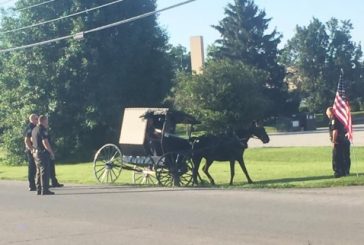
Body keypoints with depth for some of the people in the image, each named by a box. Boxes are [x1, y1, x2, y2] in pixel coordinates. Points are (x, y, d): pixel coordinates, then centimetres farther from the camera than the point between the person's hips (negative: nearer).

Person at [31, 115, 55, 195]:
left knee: (39, 172, 14)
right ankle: (44, 190, -9)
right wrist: (51, 152, -14)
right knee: (45, 172, -7)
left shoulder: (34, 130, 13)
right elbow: (45, 142, -21)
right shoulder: (42, 130, -15)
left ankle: (39, 190, 16)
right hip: (43, 153, -9)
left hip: (35, 152, 9)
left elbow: (32, 140, 25)